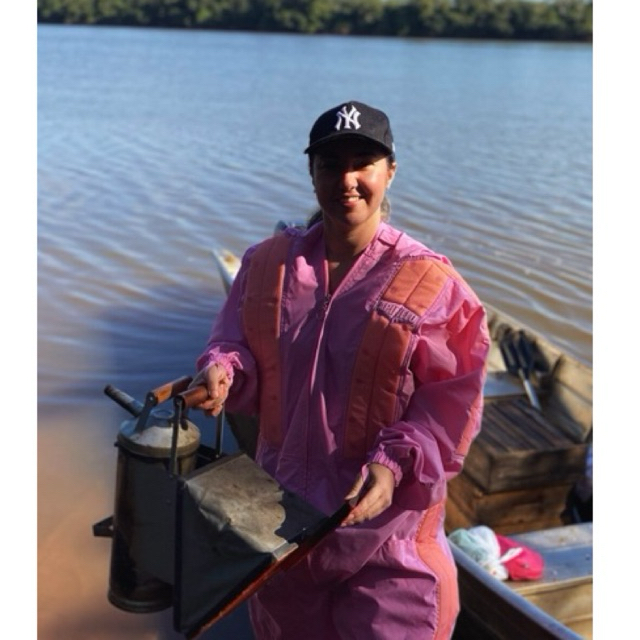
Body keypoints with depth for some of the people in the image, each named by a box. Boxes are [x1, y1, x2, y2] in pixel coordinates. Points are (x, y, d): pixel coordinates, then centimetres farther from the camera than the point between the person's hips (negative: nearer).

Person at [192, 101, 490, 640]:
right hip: (283, 503, 5)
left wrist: (395, 464, -24)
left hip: (385, 512, -4)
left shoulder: (431, 283, -13)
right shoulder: (268, 263, 0)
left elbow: (452, 402, -12)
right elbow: (237, 341, 8)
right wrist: (223, 370, -15)